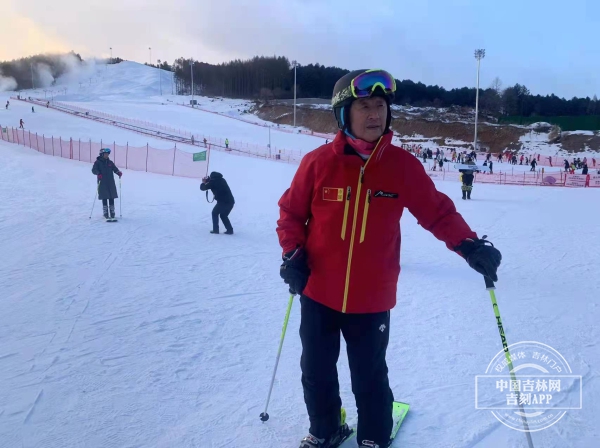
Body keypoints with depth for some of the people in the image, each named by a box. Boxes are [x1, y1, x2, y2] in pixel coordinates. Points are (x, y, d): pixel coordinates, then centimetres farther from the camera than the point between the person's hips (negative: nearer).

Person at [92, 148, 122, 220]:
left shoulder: (110, 162, 11)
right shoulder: (98, 162, 0)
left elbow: (115, 169, 10)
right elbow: (94, 170, -11)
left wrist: (119, 173, -12)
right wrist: (98, 173, -32)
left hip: (111, 183, 3)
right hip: (102, 183, -3)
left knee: (111, 198, 4)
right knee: (104, 198, -1)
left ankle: (112, 213, 13)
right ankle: (105, 214, 6)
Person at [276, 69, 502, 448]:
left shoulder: (403, 165, -8)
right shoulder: (318, 162, -9)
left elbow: (437, 211, -2)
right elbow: (291, 212, 2)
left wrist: (469, 245, -17)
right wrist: (293, 256, -10)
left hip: (372, 298, -1)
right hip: (318, 293, 2)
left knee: (370, 379, 15)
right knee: (316, 372, 19)